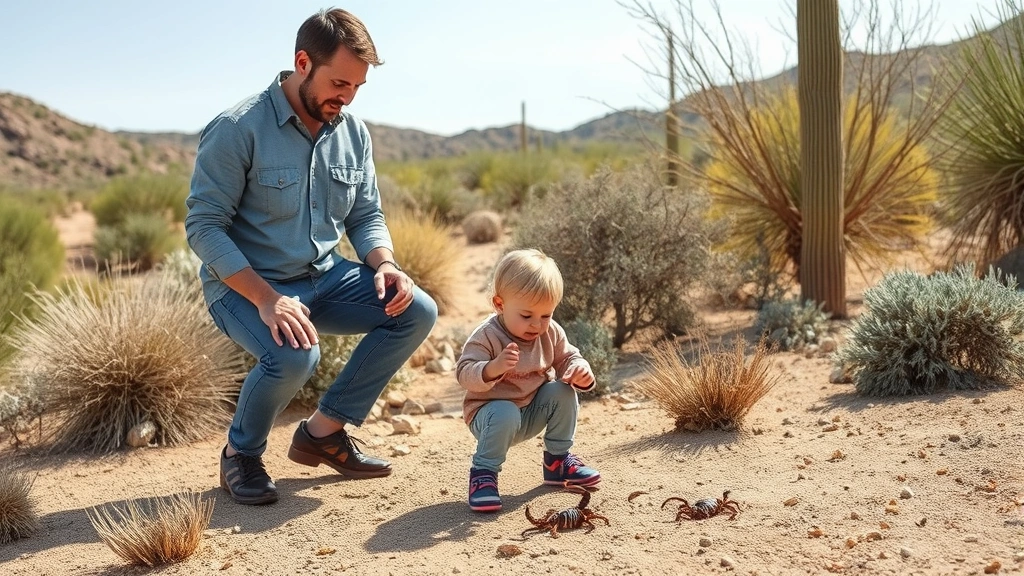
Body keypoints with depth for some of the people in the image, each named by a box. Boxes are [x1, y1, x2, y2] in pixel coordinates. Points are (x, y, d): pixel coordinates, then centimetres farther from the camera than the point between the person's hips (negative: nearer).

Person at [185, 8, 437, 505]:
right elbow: (203, 226, -19)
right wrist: (267, 299, -30)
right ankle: (241, 454, -2)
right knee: (294, 354, -35)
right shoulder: (237, 129, -17)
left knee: (416, 311, -11)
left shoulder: (352, 132, 2)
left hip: (322, 277, 7)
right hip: (244, 285, -6)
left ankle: (324, 431, 2)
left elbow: (366, 217, 9)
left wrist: (385, 265, -14)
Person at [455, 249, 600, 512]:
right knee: (505, 414, -37)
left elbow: (567, 358, 4)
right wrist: (493, 368, -50)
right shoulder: (487, 337, -23)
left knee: (563, 392, -17)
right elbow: (465, 373, -30)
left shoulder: (551, 333, -5)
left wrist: (580, 371, -20)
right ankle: (483, 474, -13)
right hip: (492, 410, -6)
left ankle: (557, 460, 3)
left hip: (533, 412, 6)